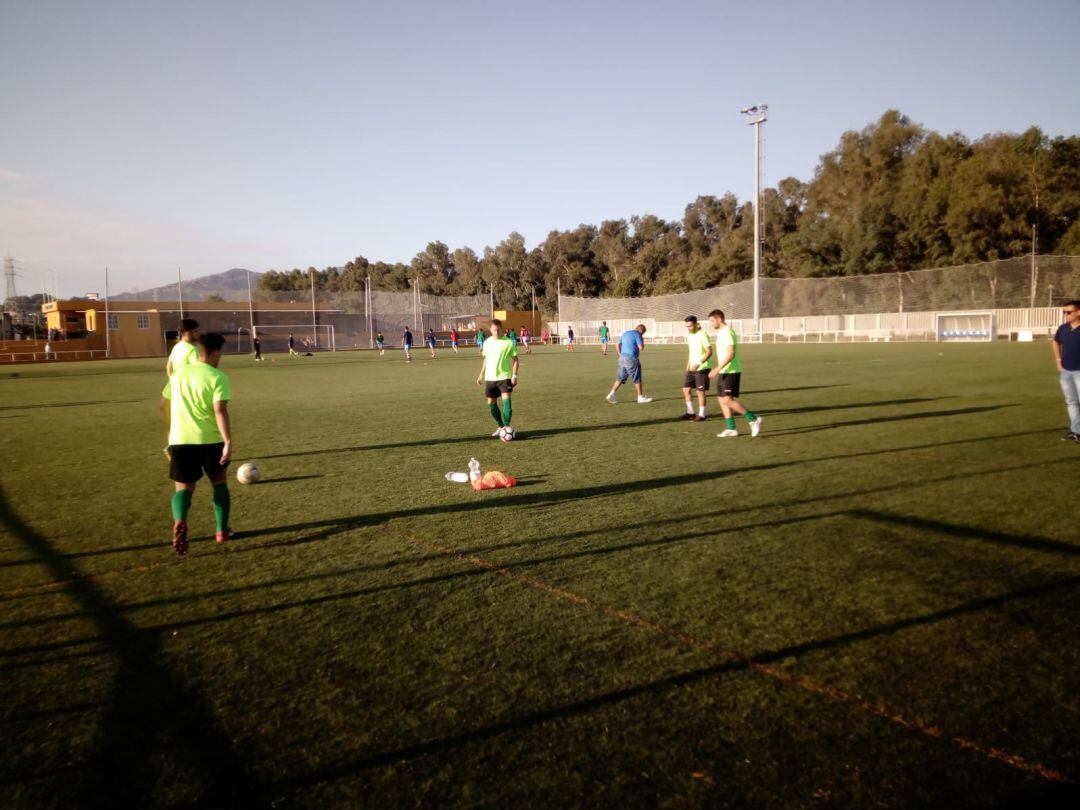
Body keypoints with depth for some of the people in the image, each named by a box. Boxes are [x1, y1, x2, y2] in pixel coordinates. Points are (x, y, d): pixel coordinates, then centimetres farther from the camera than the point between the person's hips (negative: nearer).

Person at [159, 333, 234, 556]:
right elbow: (220, 411, -19)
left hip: (179, 440, 3)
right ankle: (222, 531, 22)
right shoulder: (217, 377, -7)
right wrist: (228, 442, -20)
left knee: (183, 488, 8)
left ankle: (179, 522, -23)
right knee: (219, 482, 18)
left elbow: (164, 405, 17)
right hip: (210, 439, -3)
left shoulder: (179, 372, 10)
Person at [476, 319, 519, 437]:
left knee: (506, 400, -18)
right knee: (491, 403, 7)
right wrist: (481, 375, 16)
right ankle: (501, 426, 21)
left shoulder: (508, 342, -6)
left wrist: (514, 375, -12)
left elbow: (515, 359, -3)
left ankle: (507, 426, -14)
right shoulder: (487, 342, 6)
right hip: (490, 378, 5)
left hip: (504, 376, -5)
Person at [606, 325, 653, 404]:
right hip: (631, 359, -7)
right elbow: (641, 348, -15)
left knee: (620, 378, 11)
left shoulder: (625, 333, 16)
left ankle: (611, 394, 2)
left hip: (622, 358, 7)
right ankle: (640, 397, 10)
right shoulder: (637, 335, -7)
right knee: (637, 379, 4)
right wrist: (642, 344, 6)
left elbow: (618, 345, 17)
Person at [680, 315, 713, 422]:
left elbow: (709, 352, -20)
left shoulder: (702, 335, -16)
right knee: (685, 389, 8)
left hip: (702, 368, -8)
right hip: (692, 368, 8)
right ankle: (690, 412, 19)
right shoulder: (689, 335, 8)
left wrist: (699, 364, -28)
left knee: (700, 391, -1)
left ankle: (701, 415, 10)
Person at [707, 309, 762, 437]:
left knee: (728, 400, -14)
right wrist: (718, 370, 23)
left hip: (730, 372, -10)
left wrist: (717, 369, -25)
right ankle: (731, 429, 11)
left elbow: (731, 354, -24)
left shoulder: (727, 332, -15)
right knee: (722, 399, 8)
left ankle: (753, 419, -4)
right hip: (724, 372, 10)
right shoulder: (721, 332, 15)